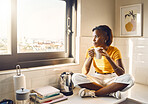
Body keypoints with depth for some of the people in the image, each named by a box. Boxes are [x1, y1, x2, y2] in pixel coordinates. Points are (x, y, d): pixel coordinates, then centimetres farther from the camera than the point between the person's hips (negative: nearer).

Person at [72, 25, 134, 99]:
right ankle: (111, 92, -22)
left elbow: (122, 74, -22)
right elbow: (84, 72, -10)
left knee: (129, 78, -31)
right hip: (96, 79, 2)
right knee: (75, 77, -24)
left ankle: (93, 93, -26)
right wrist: (90, 57, -26)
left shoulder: (114, 51, -11)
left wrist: (108, 57, -32)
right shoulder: (91, 50, -3)